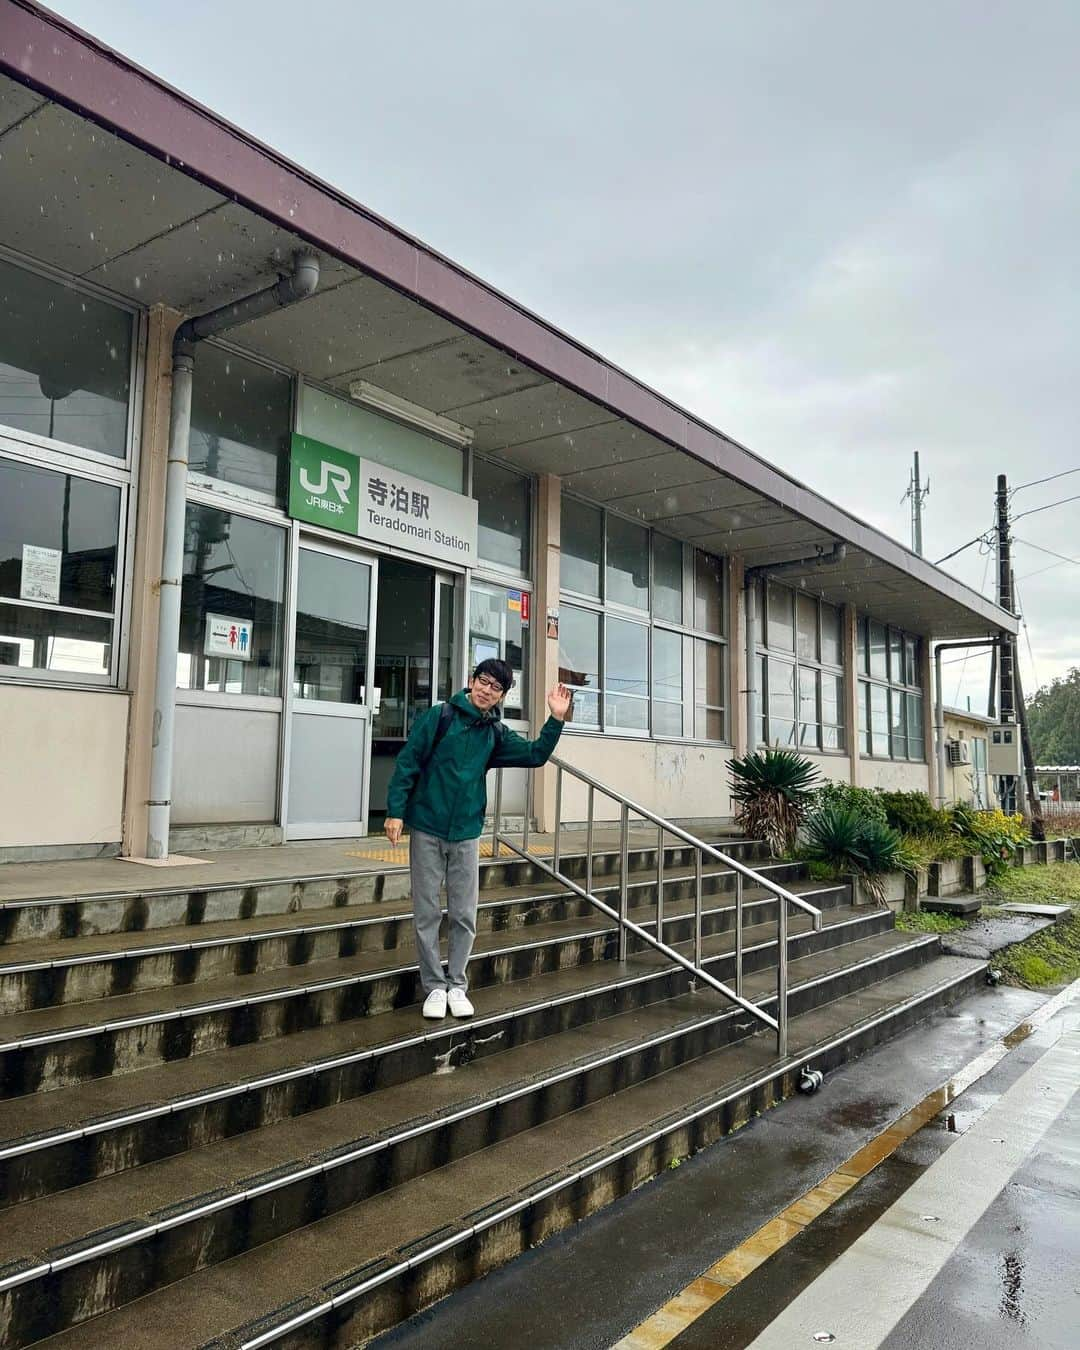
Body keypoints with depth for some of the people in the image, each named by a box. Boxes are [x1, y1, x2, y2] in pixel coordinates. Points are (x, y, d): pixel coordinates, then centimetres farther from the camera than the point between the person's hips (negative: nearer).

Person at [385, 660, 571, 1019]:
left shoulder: (495, 734, 6)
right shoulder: (440, 716, -6)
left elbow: (536, 754, 5)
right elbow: (408, 762, -7)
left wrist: (556, 719, -6)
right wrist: (396, 810, -12)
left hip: (466, 834, 3)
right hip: (427, 829, -3)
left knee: (465, 916, 7)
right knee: (427, 914, 4)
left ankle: (456, 985, 21)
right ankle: (434, 986, 17)